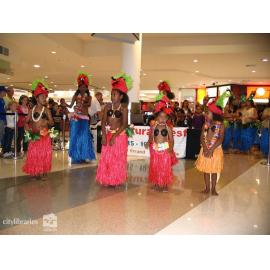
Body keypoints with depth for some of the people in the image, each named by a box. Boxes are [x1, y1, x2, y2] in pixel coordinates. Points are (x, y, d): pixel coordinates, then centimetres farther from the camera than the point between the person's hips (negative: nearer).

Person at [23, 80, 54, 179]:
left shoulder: (46, 110, 0)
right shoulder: (32, 110, 6)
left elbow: (52, 122, -3)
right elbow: (26, 121, 9)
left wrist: (47, 122, -23)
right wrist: (27, 127, -10)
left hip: (44, 136, -2)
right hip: (34, 135, 2)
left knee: (44, 154, 0)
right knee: (34, 154, 4)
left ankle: (43, 172, 11)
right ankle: (35, 172, 17)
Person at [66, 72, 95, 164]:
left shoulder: (88, 96, 6)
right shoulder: (76, 95, 10)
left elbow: (89, 104, -14)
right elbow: (70, 106, 5)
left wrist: (83, 104, -33)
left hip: (84, 118, -1)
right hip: (75, 118, 1)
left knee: (84, 137, 0)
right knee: (75, 136, 2)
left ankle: (83, 156, 11)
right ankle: (76, 157, 10)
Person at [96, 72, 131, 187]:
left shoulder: (123, 108, -5)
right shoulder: (108, 106, 5)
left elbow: (124, 125, -11)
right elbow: (103, 122, 1)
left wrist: (114, 136, -17)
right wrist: (104, 135, -11)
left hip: (119, 136, -3)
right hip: (108, 135, 3)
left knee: (118, 159, 3)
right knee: (106, 158, 6)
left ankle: (116, 180, 15)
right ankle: (106, 180, 20)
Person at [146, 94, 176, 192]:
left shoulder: (168, 128, -3)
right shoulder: (153, 127, 1)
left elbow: (171, 139, -4)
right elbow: (150, 138, 2)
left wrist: (171, 148, -16)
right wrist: (149, 142, -18)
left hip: (165, 149, -2)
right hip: (155, 149, 2)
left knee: (165, 167, 4)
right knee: (155, 167, 9)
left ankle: (165, 185, 18)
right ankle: (156, 184, 24)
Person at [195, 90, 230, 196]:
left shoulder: (220, 125, -7)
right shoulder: (206, 124, 4)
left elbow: (220, 139, -15)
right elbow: (202, 137, -4)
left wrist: (211, 149, -21)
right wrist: (205, 148, -18)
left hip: (216, 150, -3)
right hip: (205, 149, 3)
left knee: (214, 170, 7)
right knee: (206, 170, 9)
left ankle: (213, 189, 19)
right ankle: (207, 188, 22)